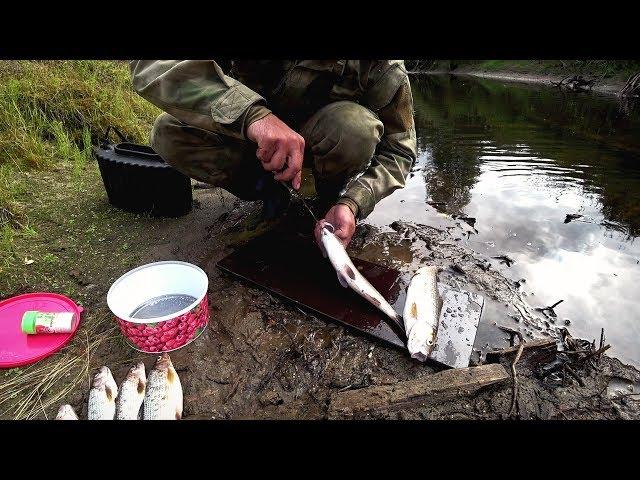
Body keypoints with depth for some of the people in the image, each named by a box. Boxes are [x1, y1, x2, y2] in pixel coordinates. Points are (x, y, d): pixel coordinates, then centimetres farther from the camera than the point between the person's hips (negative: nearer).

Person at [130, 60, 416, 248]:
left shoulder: (382, 67, -25)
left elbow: (398, 147, -18)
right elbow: (148, 65, -36)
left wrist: (352, 202, -37)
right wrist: (251, 113, -53)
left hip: (324, 139, -1)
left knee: (354, 126, -35)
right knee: (168, 134, -20)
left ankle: (333, 201, -5)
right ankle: (269, 189, -2)